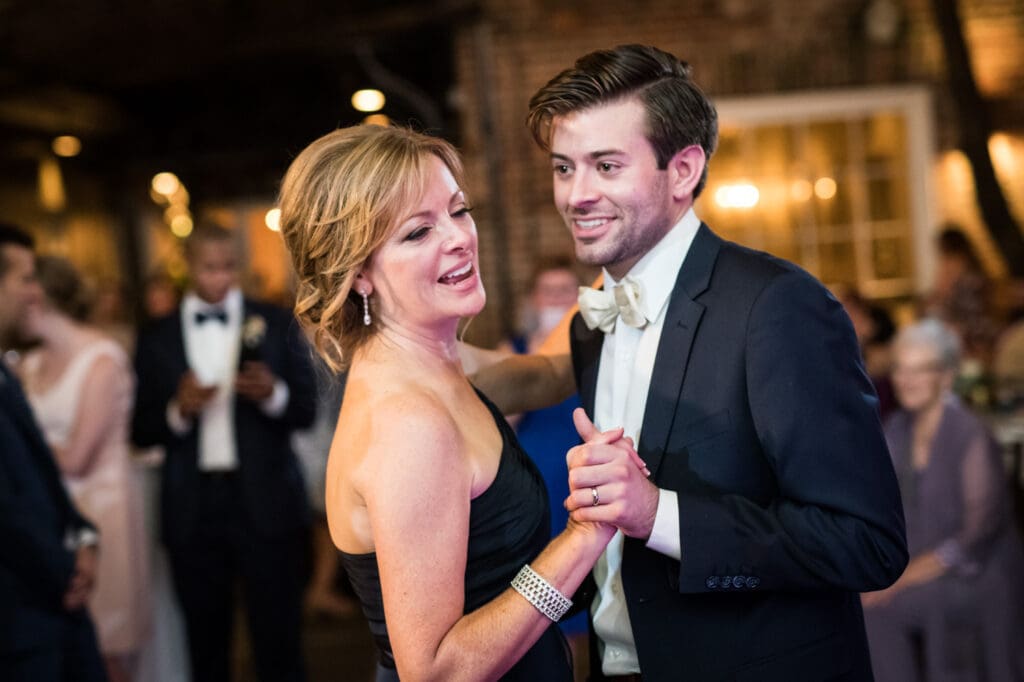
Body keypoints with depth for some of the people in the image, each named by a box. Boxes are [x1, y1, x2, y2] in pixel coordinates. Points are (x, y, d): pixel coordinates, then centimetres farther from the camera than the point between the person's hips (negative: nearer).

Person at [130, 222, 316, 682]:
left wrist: (273, 394, -19)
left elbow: (306, 411, 1)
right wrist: (178, 411, -15)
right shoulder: (157, 339, 6)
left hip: (266, 504, -1)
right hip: (193, 510, 1)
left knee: (279, 642, 3)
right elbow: (141, 433, 5)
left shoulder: (276, 324, 4)